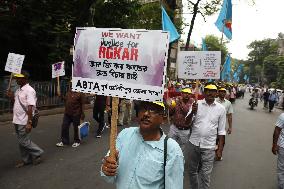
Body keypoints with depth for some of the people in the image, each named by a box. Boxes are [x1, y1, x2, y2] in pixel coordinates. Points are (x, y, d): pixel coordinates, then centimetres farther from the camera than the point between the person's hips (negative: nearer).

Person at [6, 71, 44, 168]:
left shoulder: (29, 90, -16)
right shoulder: (18, 90, 11)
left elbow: (30, 107, -21)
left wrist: (29, 122, -24)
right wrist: (11, 97, 2)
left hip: (24, 122, -9)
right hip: (17, 121, 9)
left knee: (24, 141, -3)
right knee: (21, 141, 15)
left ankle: (37, 153, 16)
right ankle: (26, 159, 28)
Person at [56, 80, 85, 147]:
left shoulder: (80, 92, -11)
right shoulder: (68, 91, 9)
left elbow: (82, 104, -11)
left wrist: (82, 114, -12)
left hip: (76, 114, -6)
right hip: (67, 113, 6)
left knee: (76, 128, 7)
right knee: (64, 127, 9)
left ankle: (77, 141, 24)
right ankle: (64, 141, 23)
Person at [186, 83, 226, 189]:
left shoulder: (221, 108, -2)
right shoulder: (196, 104, -2)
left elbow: (221, 131, 3)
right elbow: (187, 123, -4)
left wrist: (220, 149, 2)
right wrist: (192, 112, -22)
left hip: (209, 146, -1)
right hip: (193, 143, 2)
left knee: (205, 174, 4)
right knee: (192, 171, 17)